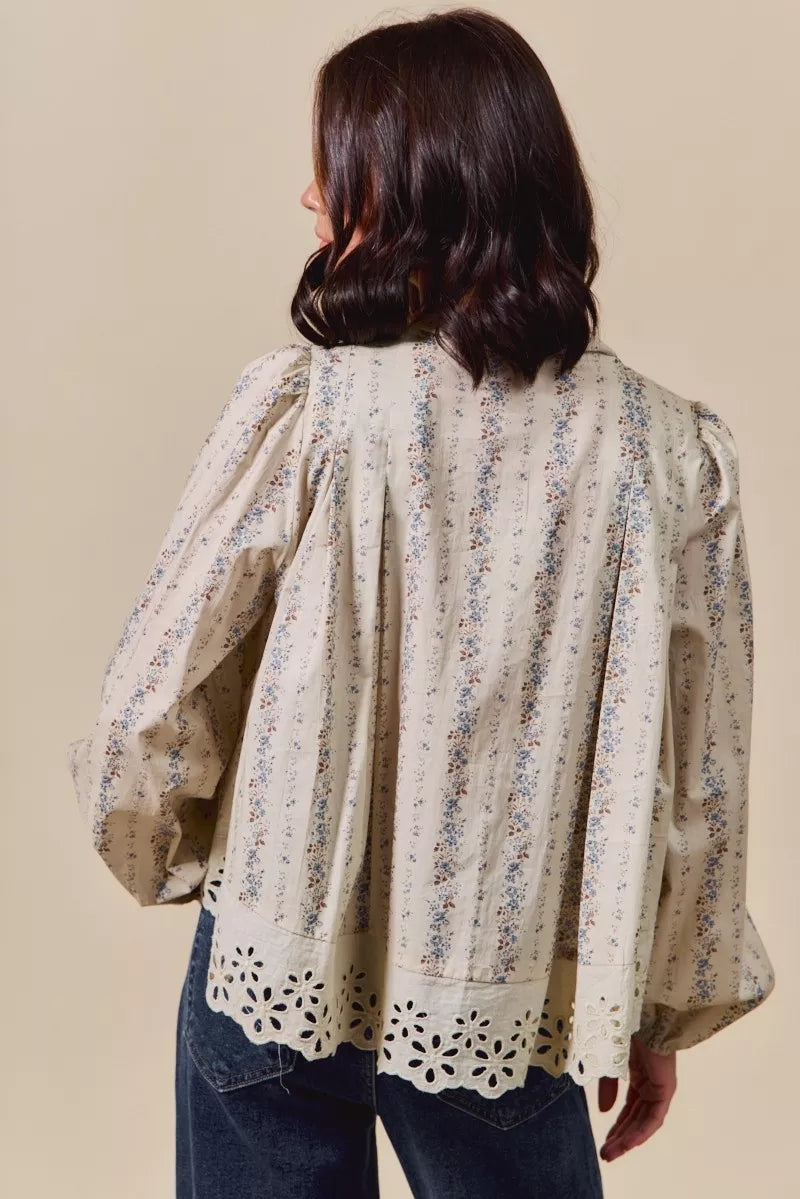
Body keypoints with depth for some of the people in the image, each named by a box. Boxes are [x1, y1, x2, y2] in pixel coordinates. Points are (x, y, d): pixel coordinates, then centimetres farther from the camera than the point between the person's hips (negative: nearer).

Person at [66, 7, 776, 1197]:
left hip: (283, 966, -1)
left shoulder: (303, 408, -16)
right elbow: (693, 780, -5)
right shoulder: (672, 450, -9)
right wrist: (660, 1014, 9)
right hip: (504, 1000, 2)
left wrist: (166, 853, 11)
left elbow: (152, 705, -10)